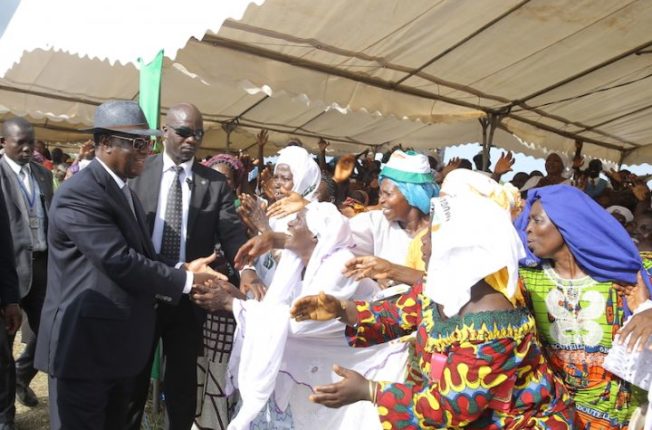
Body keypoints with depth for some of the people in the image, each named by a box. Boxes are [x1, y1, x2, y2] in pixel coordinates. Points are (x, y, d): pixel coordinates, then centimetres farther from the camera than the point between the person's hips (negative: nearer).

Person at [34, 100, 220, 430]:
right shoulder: (79, 193, -19)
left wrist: (182, 268, -5)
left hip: (122, 342, 9)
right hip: (85, 343, -9)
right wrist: (186, 280, -17)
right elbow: (120, 262, -26)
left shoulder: (124, 191, 13)